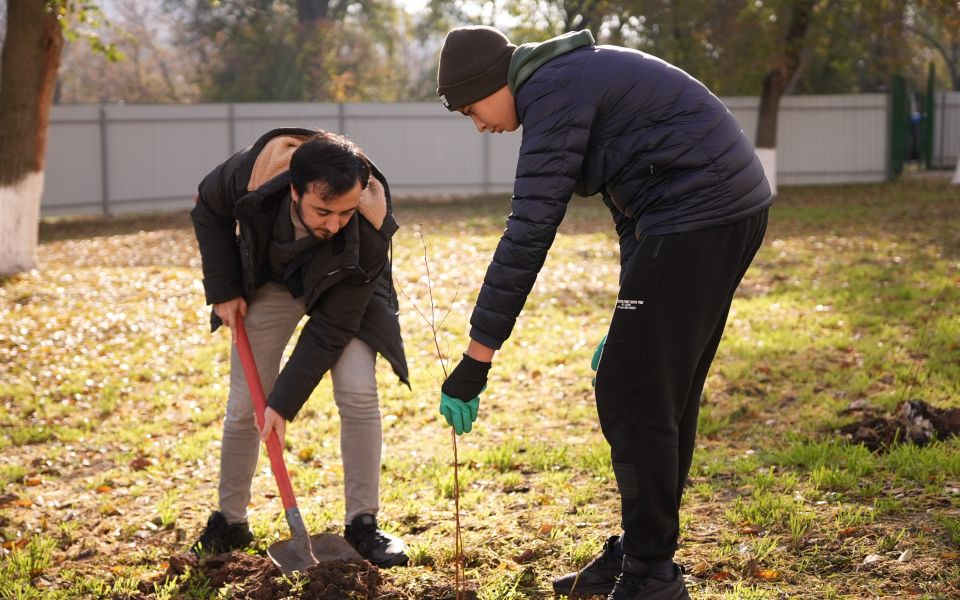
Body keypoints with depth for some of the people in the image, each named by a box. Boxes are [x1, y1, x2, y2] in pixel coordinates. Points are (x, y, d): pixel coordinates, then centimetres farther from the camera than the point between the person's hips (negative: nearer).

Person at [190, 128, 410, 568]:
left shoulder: (368, 233, -39)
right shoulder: (256, 170, -37)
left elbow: (330, 329, -30)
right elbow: (209, 209, -11)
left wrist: (284, 402, -29)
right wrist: (224, 290, -12)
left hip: (343, 292, -2)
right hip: (268, 281, 2)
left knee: (358, 393, -20)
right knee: (244, 406, 2)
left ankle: (362, 523, -6)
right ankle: (229, 521, 21)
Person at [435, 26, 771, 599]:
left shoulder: (553, 94, -13)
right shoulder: (575, 76, 18)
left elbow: (529, 231, -18)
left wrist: (477, 357, -16)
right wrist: (633, 314, 22)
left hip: (698, 210, -10)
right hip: (730, 209, 10)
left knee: (631, 397, -4)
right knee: (664, 394, 15)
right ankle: (638, 554, 26)